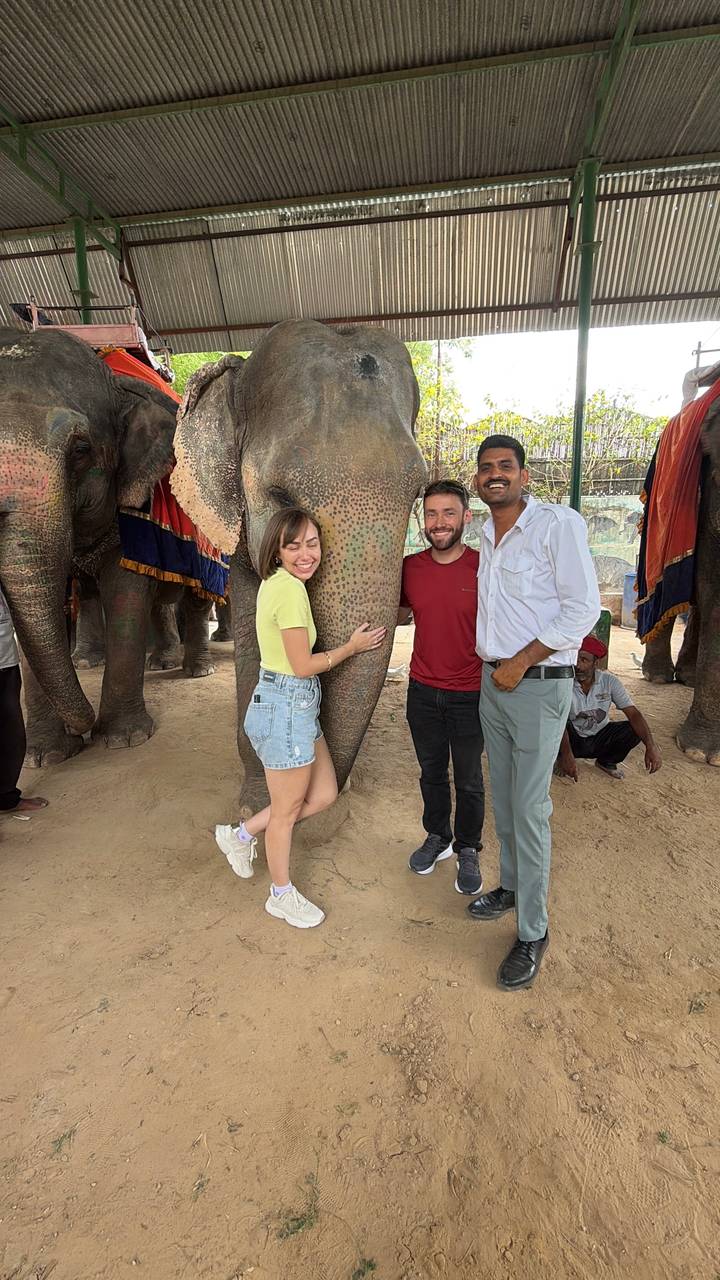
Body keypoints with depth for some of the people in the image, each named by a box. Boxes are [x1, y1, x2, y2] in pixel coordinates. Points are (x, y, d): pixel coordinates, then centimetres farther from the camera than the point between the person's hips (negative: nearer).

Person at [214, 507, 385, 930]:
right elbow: (304, 666, -18)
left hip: (298, 705, 9)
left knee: (323, 795, 18)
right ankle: (282, 895, 33)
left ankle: (242, 835, 32)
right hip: (286, 707, -9)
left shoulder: (277, 584, 8)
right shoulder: (291, 589, -21)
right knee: (287, 810, 10)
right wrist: (353, 646, -5)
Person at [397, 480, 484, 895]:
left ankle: (468, 851, 34)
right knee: (432, 772, 19)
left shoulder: (485, 568, -12)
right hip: (423, 691, 3)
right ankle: (437, 837, 42)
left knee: (469, 780, 12)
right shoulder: (410, 567, -2)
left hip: (470, 695, -3)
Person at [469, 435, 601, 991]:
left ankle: (533, 933, 14)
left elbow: (583, 608, -16)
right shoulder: (487, 534, 10)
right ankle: (511, 886, 37)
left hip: (538, 686, -7)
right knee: (503, 798, 17)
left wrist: (521, 662, -16)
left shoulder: (558, 523, -12)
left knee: (529, 810, -1)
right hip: (493, 682, 7)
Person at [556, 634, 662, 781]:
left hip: (600, 738, 3)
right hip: (573, 740, -3)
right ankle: (562, 758, -2)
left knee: (634, 731, -21)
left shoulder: (609, 681, -13)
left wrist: (651, 746, -32)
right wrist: (566, 754, -49)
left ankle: (606, 761, 8)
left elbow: (633, 713, -18)